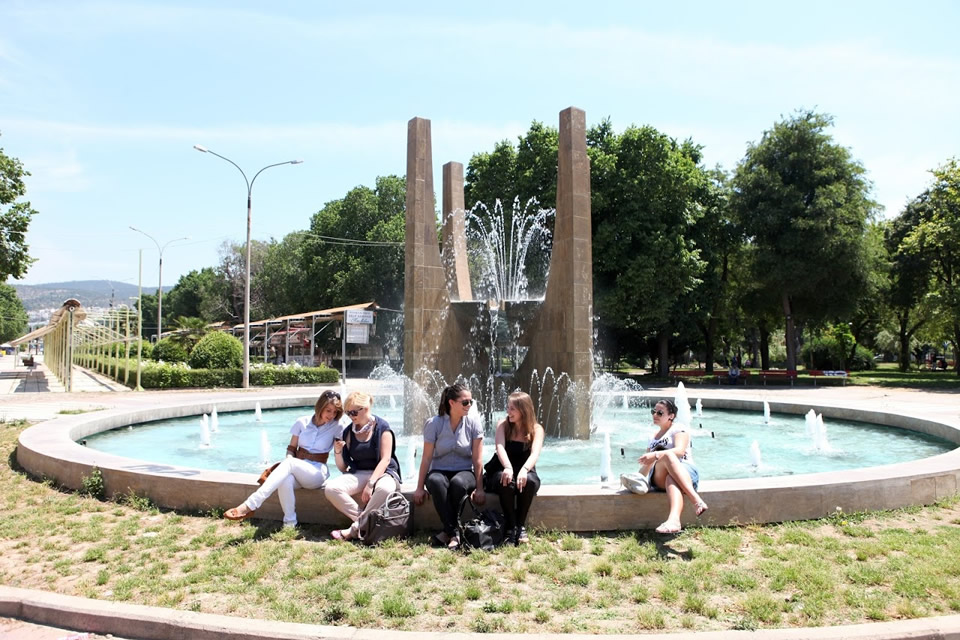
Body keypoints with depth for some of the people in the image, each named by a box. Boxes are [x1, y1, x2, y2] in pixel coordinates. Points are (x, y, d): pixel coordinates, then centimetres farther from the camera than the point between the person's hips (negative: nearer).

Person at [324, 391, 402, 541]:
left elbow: (385, 459, -12)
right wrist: (337, 451, -10)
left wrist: (370, 484, -23)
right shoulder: (348, 432, 9)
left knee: (385, 489, -40)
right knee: (330, 489, -25)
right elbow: (342, 468, 11)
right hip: (358, 474, 4)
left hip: (382, 472, -4)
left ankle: (356, 528, -25)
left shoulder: (382, 427, -4)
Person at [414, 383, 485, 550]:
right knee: (436, 481, -37)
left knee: (458, 482, -36)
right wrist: (420, 487, -3)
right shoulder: (433, 424, -6)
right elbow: (426, 458, -3)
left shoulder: (473, 424, -4)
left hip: (464, 472, 0)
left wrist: (479, 488, -4)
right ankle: (453, 533, -32)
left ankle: (448, 532, -20)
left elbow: (477, 459, -2)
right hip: (439, 471, 0)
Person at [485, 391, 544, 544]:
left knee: (529, 480, -34)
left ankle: (521, 526, -20)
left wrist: (524, 470, -42)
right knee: (506, 481, -35)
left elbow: (535, 453, -20)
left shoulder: (536, 429, -3)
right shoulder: (503, 425, -1)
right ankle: (510, 527, -23)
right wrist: (508, 467, -40)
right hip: (502, 472, 0)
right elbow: (500, 448, -18)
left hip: (524, 472, 0)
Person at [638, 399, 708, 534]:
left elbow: (680, 451, -9)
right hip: (659, 480, 3)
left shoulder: (679, 428, 12)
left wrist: (655, 455, -22)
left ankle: (674, 519, -66)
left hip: (685, 471, -2)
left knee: (671, 478, -41)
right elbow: (647, 465, 29)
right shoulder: (653, 438, 31)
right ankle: (696, 500, -55)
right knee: (667, 455, -35)